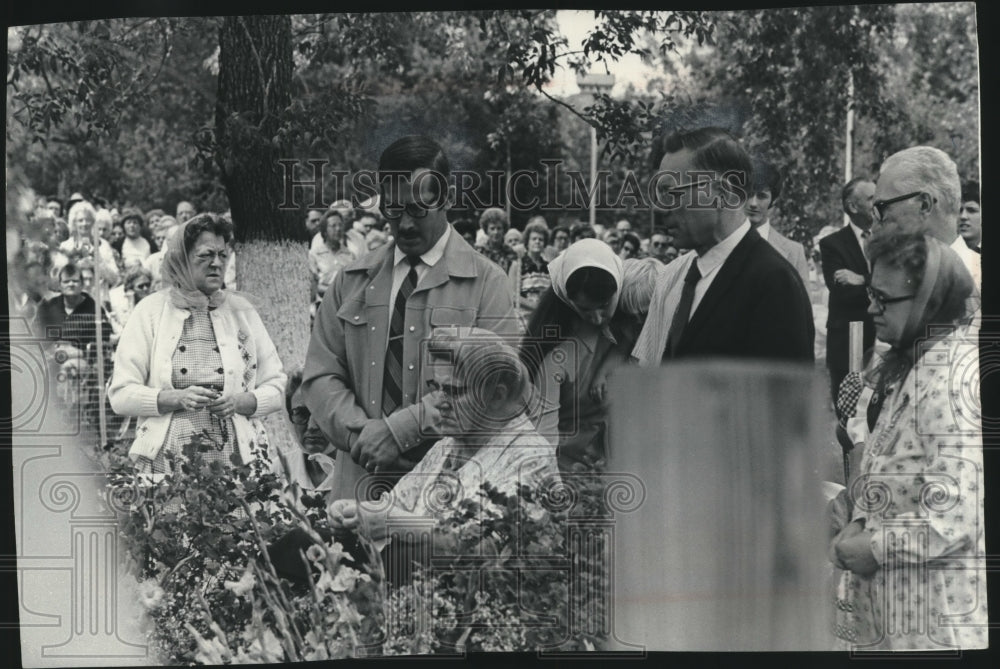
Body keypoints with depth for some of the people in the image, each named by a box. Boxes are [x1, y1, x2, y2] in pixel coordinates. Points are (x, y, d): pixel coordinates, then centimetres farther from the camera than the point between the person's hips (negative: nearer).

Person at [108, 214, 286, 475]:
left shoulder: (242, 309, 9)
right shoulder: (150, 310, 4)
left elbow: (276, 388, 8)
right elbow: (120, 395, -2)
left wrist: (240, 401, -11)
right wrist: (176, 398, -17)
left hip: (237, 458, 1)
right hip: (166, 461, -1)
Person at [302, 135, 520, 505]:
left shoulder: (485, 282, -1)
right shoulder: (351, 281, 11)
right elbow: (320, 376, 6)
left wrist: (401, 430, -18)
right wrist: (362, 435, -13)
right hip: (361, 481, 3)